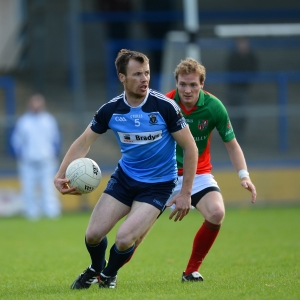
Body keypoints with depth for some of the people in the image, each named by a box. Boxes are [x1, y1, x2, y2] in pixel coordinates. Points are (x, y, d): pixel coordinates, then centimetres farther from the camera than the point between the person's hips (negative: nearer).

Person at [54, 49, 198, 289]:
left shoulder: (165, 107, -19)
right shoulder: (110, 110, -9)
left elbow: (190, 148, -12)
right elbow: (84, 143, 4)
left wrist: (186, 193, -13)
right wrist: (60, 175, -8)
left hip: (158, 184, -4)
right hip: (124, 177, 4)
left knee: (125, 239, -19)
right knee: (93, 234, -4)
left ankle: (109, 274, 17)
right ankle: (95, 268, 33)